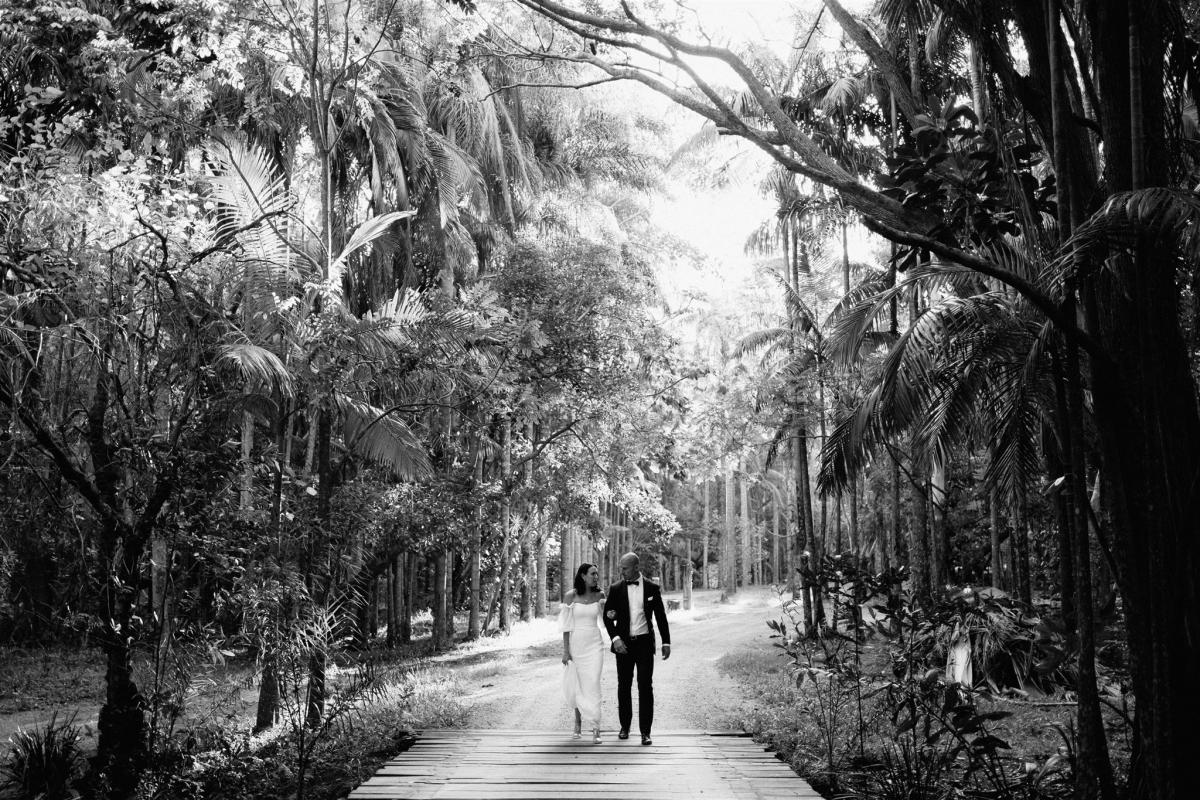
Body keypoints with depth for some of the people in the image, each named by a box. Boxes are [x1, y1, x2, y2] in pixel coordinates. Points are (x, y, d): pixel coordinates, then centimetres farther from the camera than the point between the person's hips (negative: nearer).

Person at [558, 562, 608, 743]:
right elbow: (566, 625, -4)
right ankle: (578, 722, 30)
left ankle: (596, 729, -12)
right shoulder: (570, 596, -5)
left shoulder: (599, 596, 2)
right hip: (576, 644, 0)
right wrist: (565, 650, -7)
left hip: (594, 644, 0)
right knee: (577, 685, 9)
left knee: (592, 684, -10)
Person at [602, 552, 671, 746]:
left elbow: (661, 617, 6)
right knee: (624, 686, 8)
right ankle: (625, 726, 21)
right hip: (623, 644, 1)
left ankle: (645, 731, -2)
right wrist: (615, 638, -11)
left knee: (645, 686, -6)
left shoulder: (652, 588, 1)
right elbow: (607, 616, 2)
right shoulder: (615, 589, 2)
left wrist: (666, 642, 3)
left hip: (644, 643, -1)